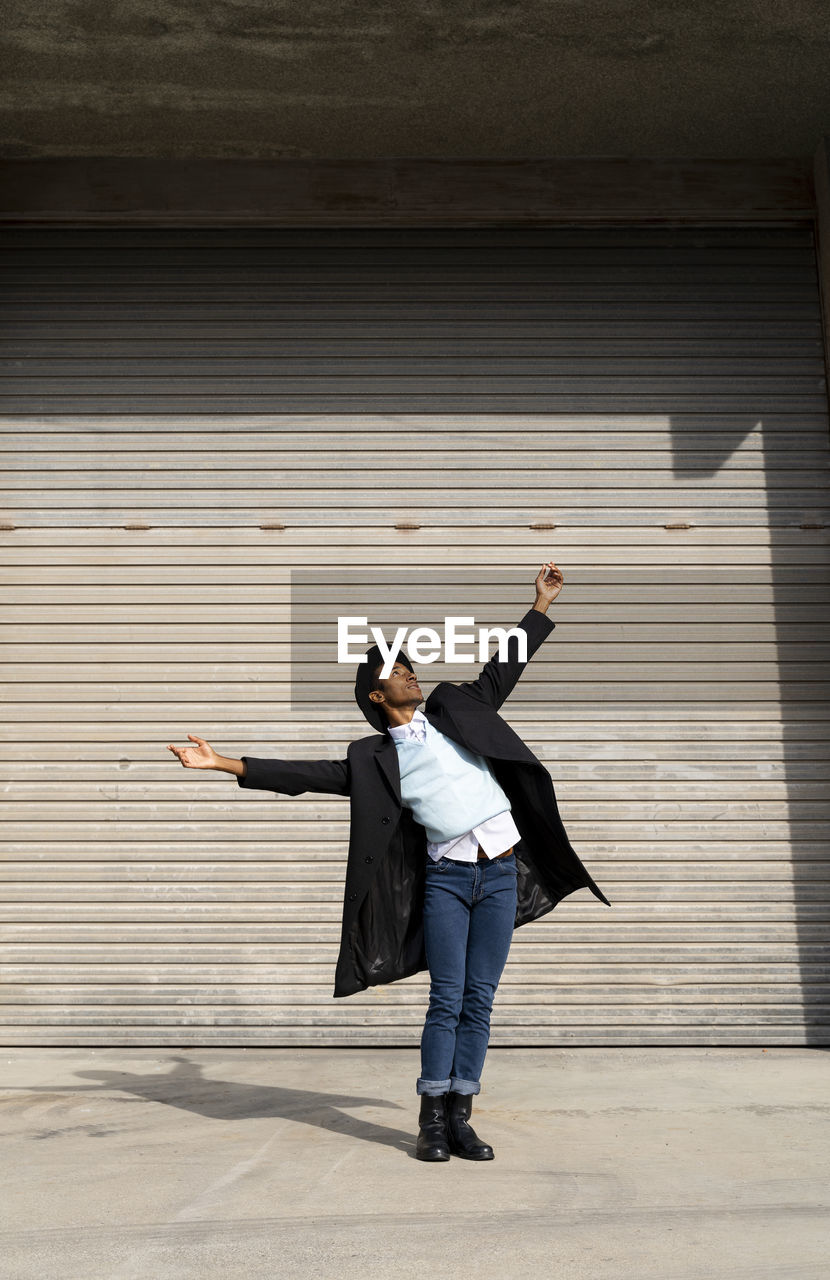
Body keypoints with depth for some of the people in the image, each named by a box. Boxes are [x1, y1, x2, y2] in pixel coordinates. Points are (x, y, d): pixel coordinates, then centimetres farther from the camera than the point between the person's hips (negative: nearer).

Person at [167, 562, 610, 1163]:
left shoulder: (456, 707, 14)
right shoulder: (375, 759, 5)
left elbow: (503, 670, 22)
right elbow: (307, 774, 0)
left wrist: (542, 605, 23)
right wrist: (225, 764, -6)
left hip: (501, 872, 3)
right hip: (446, 878, -2)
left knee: (479, 1001, 3)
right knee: (447, 1000, -6)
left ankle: (460, 1118, 11)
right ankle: (433, 1121, 6)